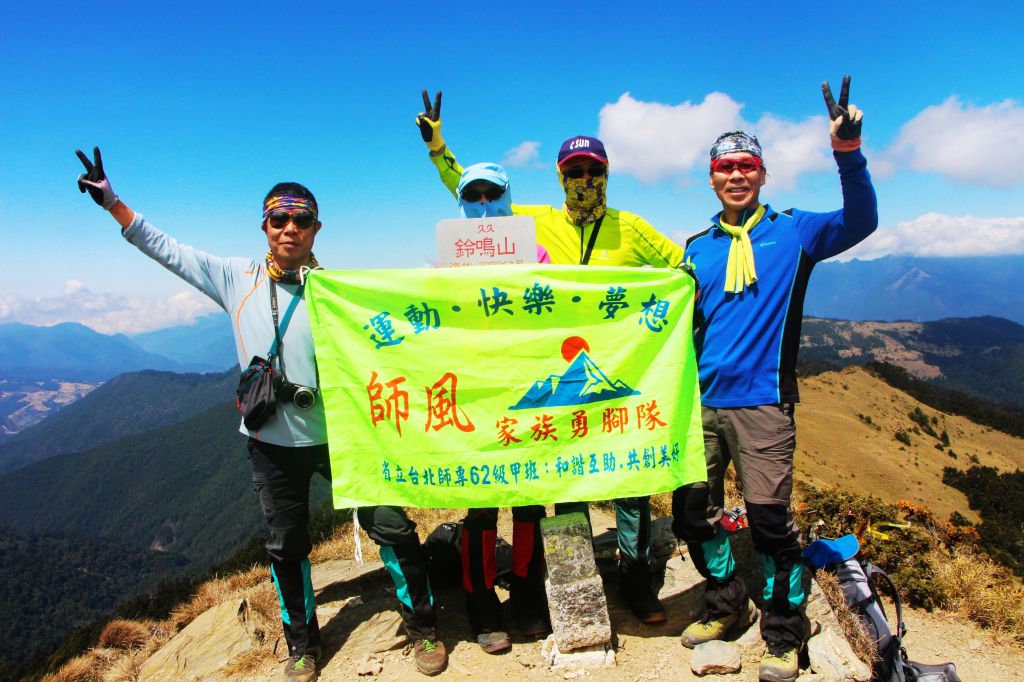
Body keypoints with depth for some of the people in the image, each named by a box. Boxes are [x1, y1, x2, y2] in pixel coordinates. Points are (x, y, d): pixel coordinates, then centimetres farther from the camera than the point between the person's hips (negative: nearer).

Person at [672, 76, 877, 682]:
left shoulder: (792, 232, 6)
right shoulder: (697, 248, 14)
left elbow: (861, 222, -10)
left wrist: (848, 151, -22)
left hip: (762, 400, -4)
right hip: (701, 402, 4)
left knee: (769, 518, -5)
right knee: (691, 512, 7)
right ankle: (727, 607, 30)